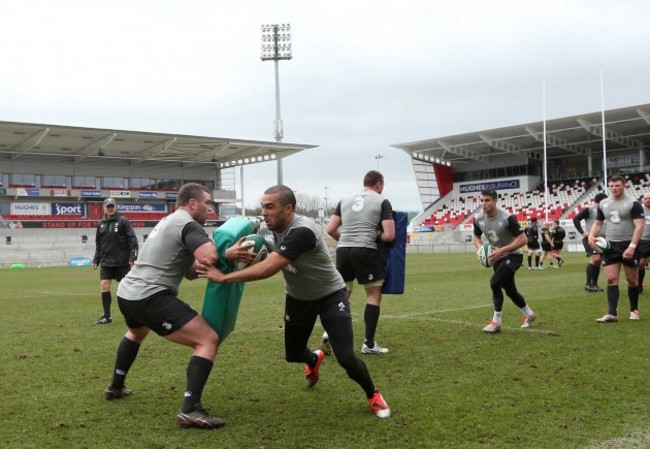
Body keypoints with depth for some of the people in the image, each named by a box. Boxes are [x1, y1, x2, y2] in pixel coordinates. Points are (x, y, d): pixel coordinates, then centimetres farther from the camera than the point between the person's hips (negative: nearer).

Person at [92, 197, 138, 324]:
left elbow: (132, 240, -10)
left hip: (122, 262, -4)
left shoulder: (123, 221, -6)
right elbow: (98, 244, 16)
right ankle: (107, 316, 7)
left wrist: (133, 257, -17)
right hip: (106, 262, 4)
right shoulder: (101, 224, 8)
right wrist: (96, 260, 12)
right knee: (104, 286, -2)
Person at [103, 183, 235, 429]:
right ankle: (190, 410, -19)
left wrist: (203, 267, 4)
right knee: (208, 340, -11)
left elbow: (190, 272, 21)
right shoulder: (188, 224, -9)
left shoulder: (168, 221, 22)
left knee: (136, 333, 42)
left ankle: (115, 387, 55)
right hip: (150, 298, -10)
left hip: (127, 293, 10)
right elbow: (210, 258, -27)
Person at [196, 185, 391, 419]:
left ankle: (373, 395, 14)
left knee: (346, 358, -16)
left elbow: (268, 269, -42)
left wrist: (223, 277, -36)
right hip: (298, 298, 7)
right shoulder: (266, 231, -13)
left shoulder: (302, 231, -37)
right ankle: (314, 359, 53)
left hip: (330, 296, -6)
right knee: (293, 355, 15)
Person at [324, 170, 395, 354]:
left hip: (343, 250, 5)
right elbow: (389, 236, -5)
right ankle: (369, 344, 9)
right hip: (366, 251, -5)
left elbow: (330, 229, 12)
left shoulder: (345, 200, 16)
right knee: (374, 295, 9)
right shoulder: (382, 201, 2)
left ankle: (331, 332, 1)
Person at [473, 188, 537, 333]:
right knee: (510, 290, 17)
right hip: (498, 258, 7)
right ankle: (529, 314, 43)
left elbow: (523, 239, -24)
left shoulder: (507, 218, -26)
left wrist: (502, 250, -31)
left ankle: (496, 322, -13)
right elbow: (477, 237, 11)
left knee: (494, 282, -24)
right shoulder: (478, 219, -8)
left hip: (513, 256, -7)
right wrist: (480, 248, -12)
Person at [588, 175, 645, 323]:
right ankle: (612, 314, -5)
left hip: (628, 245, -4)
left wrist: (632, 246, -24)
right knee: (611, 280, -3)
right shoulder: (603, 204, 8)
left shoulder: (633, 203, -8)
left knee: (632, 280, 7)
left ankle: (634, 310, 24)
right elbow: (598, 223, 17)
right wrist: (591, 236, -4)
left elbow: (639, 226, -14)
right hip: (610, 245, 4)